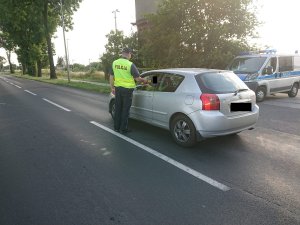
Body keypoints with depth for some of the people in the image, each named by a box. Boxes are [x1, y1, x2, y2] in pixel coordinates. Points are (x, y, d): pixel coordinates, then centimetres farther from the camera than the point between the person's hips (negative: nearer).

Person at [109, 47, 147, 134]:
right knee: (125, 109, 5)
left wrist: (112, 87, 16)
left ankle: (116, 127, 23)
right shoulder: (130, 65, -14)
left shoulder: (114, 63, 3)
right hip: (127, 89, -5)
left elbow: (111, 77, 7)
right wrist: (144, 80, 7)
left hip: (118, 88, 5)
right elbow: (137, 78, -12)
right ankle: (123, 129, 12)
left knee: (118, 108, 15)